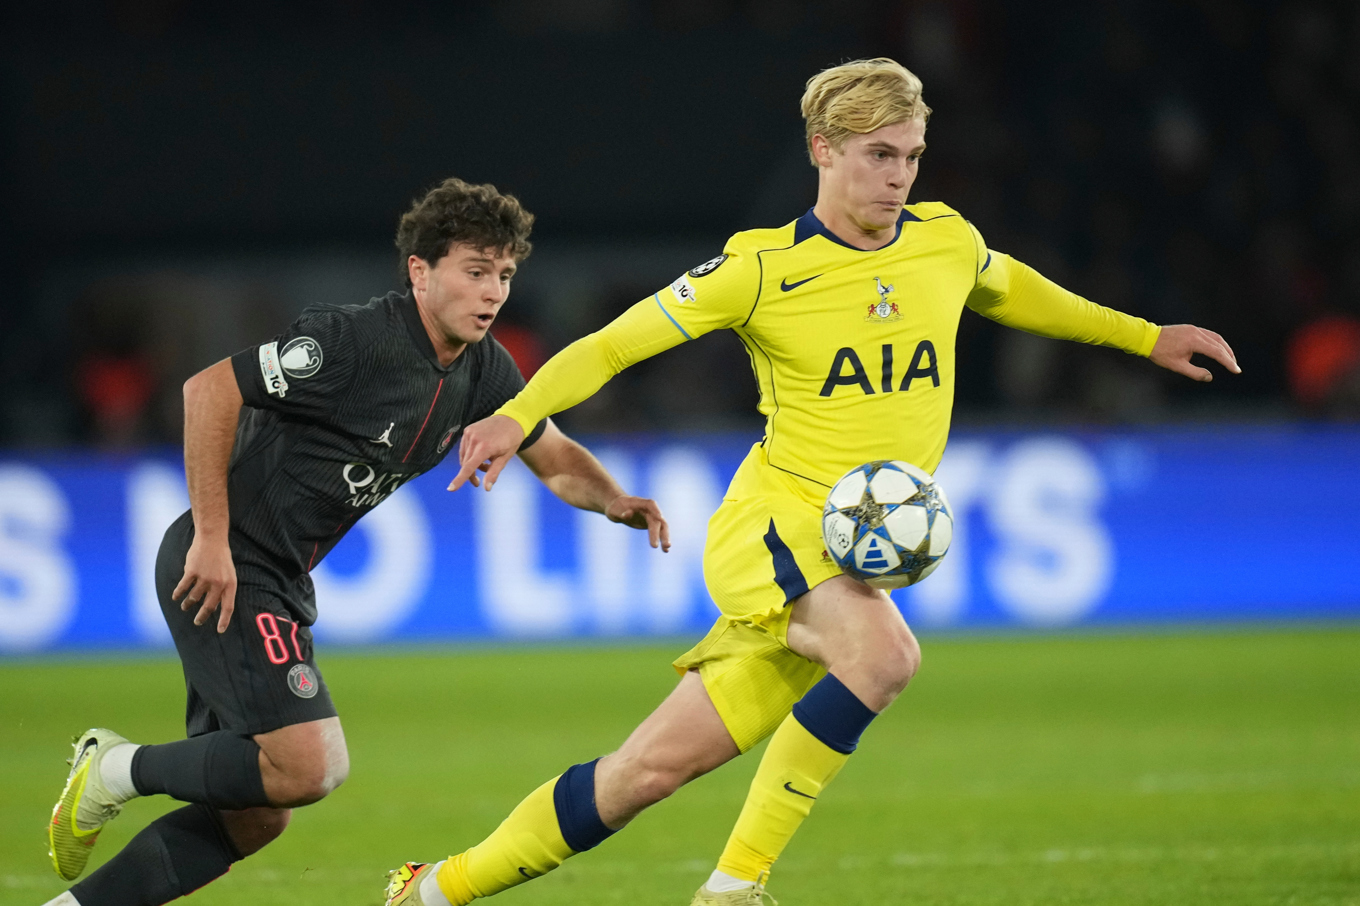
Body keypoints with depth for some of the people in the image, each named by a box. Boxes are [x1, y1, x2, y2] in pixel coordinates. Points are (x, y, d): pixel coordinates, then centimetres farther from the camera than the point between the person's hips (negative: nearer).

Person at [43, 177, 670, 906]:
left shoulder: (483, 372, 5)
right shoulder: (357, 340, -21)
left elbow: (555, 459, 18)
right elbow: (209, 389, -24)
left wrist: (616, 502, -5)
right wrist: (211, 539, -24)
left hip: (282, 585, 9)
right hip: (221, 571, -9)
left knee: (252, 819, 9)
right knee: (308, 767, -20)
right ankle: (117, 771, 0)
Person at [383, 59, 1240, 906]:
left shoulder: (948, 242, 8)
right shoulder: (764, 269, -6)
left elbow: (1008, 288, 32)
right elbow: (612, 345, -2)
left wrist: (1143, 336, 37)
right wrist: (518, 414, -19)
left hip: (857, 555, 5)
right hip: (776, 519, -5)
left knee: (657, 766, 0)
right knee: (885, 650, -34)